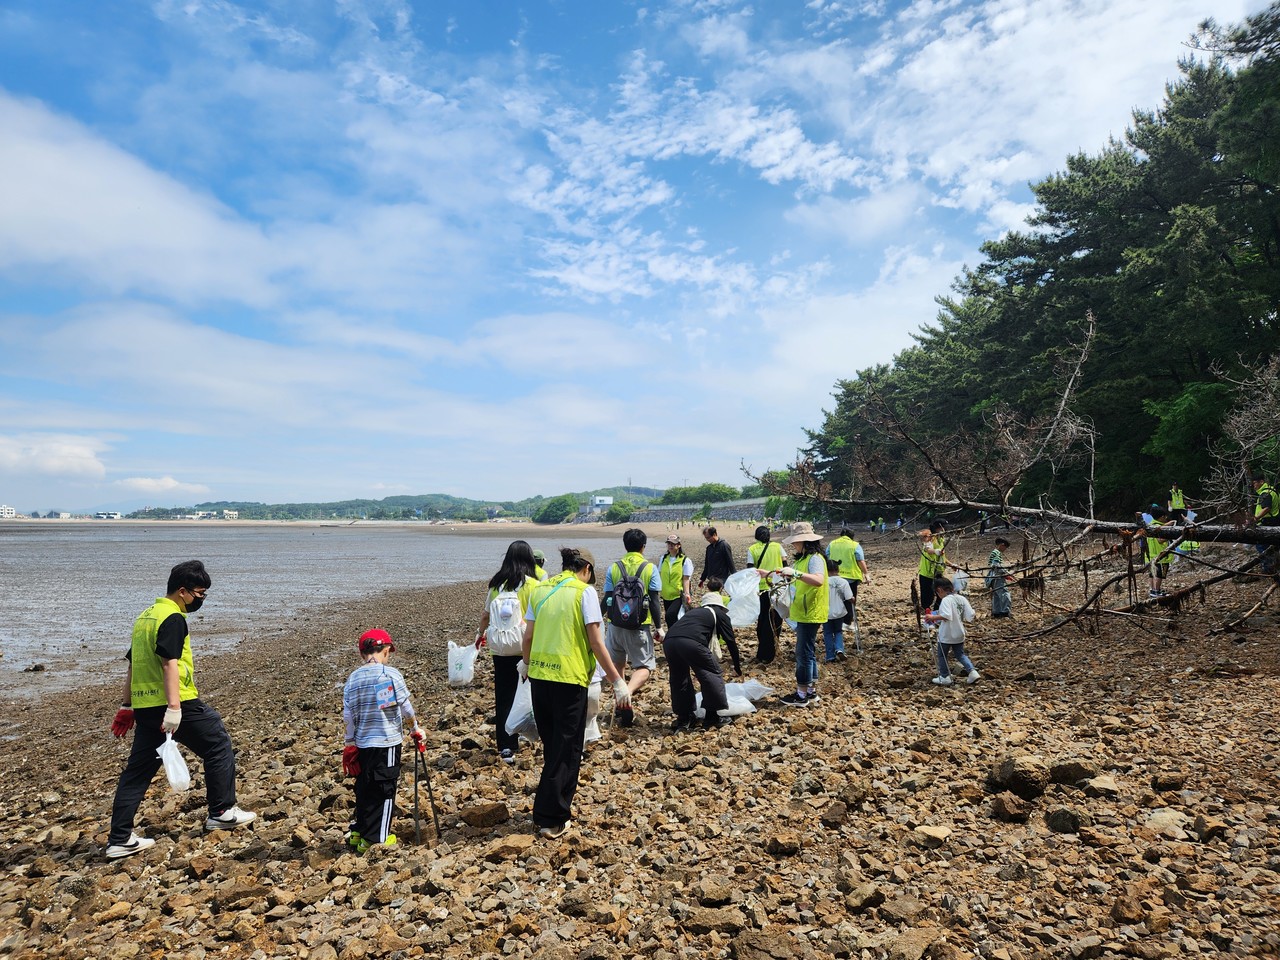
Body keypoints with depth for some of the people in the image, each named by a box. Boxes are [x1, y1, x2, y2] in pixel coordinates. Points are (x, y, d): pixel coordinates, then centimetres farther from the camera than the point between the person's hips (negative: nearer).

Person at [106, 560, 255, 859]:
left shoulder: (145, 616, 17)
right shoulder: (173, 618, -13)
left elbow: (132, 664, 21)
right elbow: (169, 663, -23)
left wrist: (127, 706, 26)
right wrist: (174, 708, -27)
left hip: (145, 706, 9)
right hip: (177, 703, -9)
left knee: (138, 769, 13)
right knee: (218, 745, 7)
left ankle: (120, 840, 15)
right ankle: (221, 812, 14)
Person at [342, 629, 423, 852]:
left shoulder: (352, 679, 3)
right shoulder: (390, 674, -13)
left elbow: (348, 716, 6)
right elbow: (405, 707, -8)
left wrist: (350, 743, 16)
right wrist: (416, 727, 8)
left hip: (362, 743, 6)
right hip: (387, 742, -5)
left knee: (364, 788, 19)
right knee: (384, 790, 6)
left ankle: (358, 833, 28)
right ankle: (375, 839, 11)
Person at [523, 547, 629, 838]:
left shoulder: (540, 589, 8)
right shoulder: (585, 591, -7)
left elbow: (528, 636, 10)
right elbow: (596, 642, -11)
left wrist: (526, 663, 30)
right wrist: (617, 681, -6)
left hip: (539, 675, 6)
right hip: (569, 677, -5)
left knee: (551, 744, 21)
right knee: (566, 749, 6)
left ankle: (559, 801, 33)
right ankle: (552, 819, 9)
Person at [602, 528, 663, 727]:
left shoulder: (613, 568, -1)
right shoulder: (650, 569, -5)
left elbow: (607, 600, 2)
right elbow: (655, 602, -6)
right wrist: (658, 627, 3)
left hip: (615, 626, 2)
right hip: (639, 628, -2)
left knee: (616, 665, 21)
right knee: (645, 667, 6)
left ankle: (620, 704, 26)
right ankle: (628, 692, -23)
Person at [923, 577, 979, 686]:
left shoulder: (946, 600, -20)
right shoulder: (962, 598, 0)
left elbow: (946, 616, -35)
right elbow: (970, 616, -1)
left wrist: (933, 617, -27)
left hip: (946, 635, -7)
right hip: (959, 634, 7)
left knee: (942, 655, 12)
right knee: (960, 654, 20)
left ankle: (944, 677, 19)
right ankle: (973, 672, 4)